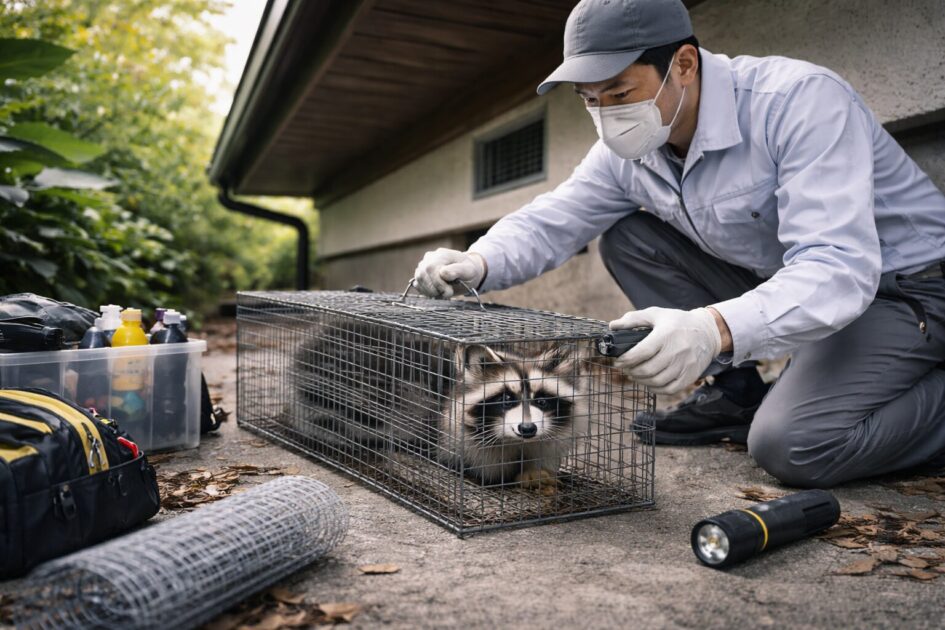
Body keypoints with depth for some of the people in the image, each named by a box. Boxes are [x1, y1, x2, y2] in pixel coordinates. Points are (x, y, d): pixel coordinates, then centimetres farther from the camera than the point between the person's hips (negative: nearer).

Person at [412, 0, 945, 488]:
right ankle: (734, 392, 4)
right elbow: (550, 221, -2)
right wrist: (477, 264, -23)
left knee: (792, 446, -29)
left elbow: (838, 268, -37)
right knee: (628, 238, -4)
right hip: (774, 282, 7)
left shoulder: (800, 100, -29)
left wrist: (714, 329, -53)